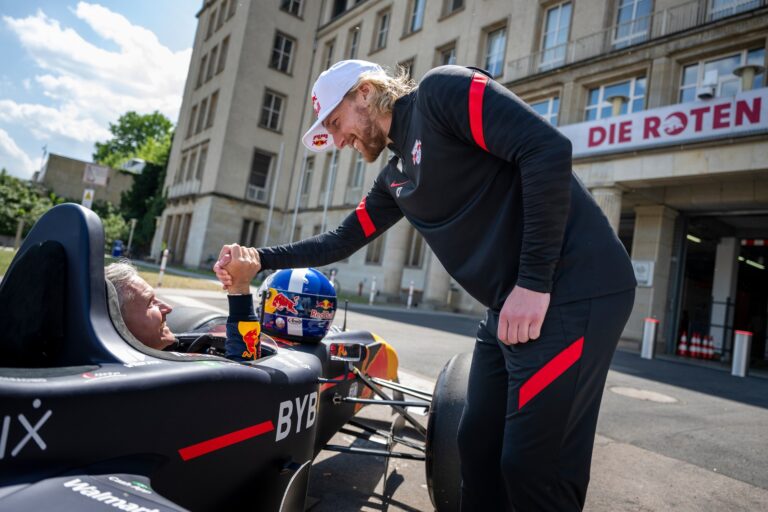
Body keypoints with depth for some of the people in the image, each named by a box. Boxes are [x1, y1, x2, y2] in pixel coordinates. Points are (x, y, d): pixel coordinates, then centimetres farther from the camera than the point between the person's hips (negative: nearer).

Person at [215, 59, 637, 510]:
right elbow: (342, 241, 27)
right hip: (511, 305, 9)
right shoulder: (395, 178, 18)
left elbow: (548, 149, -19)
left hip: (572, 290, -8)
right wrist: (260, 259, 22)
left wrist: (533, 282, -20)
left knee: (531, 465, -4)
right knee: (478, 447, 13)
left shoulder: (442, 92, -7)